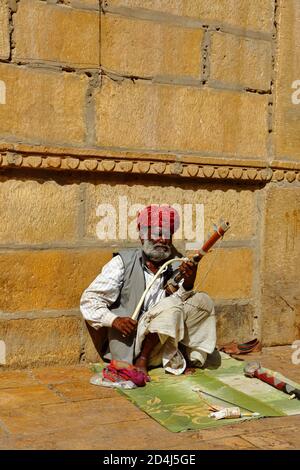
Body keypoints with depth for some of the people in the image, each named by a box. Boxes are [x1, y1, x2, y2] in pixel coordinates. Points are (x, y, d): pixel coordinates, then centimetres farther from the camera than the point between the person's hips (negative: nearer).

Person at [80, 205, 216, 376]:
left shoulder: (176, 267, 10)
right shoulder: (123, 262, -2)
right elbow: (89, 299, -4)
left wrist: (188, 285, -20)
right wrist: (113, 320, -20)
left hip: (165, 341, 5)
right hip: (130, 344, -5)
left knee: (203, 301, -5)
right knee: (171, 306, -27)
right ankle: (141, 359, -13)